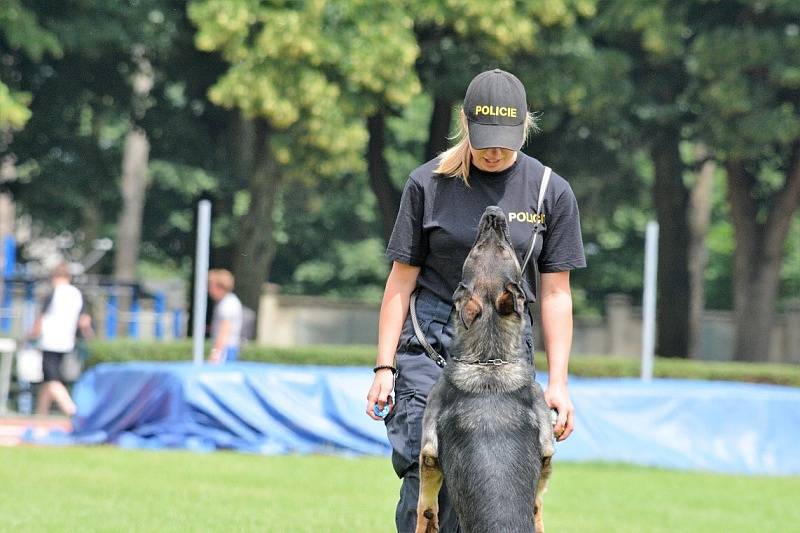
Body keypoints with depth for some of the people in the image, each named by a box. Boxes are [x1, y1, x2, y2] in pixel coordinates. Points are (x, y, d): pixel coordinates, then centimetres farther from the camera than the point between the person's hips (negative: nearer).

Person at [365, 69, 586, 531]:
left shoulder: (551, 192, 3)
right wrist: (385, 367, 1)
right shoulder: (428, 184, 1)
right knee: (425, 474, -10)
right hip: (431, 342, -1)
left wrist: (558, 383, 0)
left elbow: (556, 293, 4)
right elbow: (402, 280, 4)